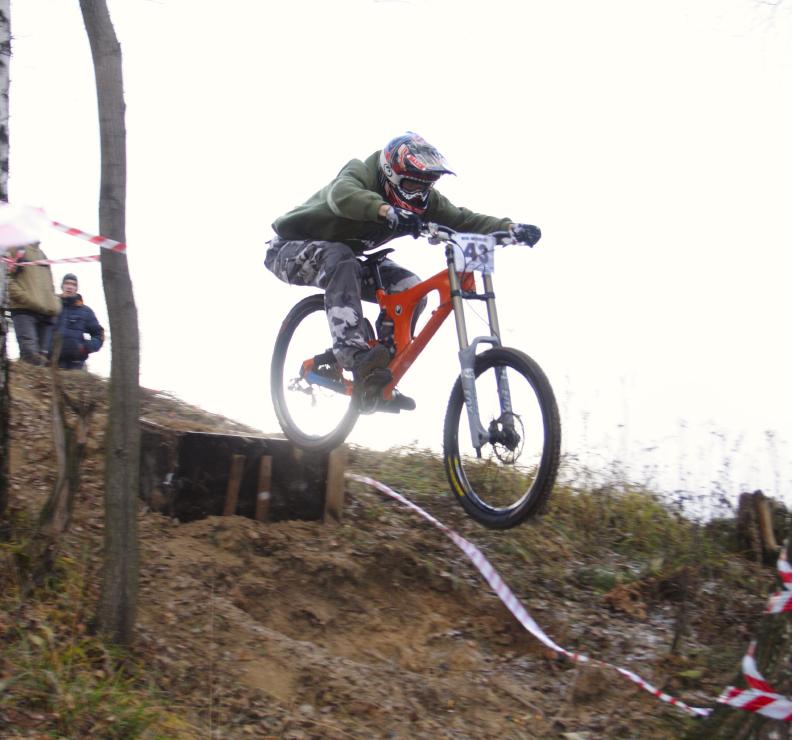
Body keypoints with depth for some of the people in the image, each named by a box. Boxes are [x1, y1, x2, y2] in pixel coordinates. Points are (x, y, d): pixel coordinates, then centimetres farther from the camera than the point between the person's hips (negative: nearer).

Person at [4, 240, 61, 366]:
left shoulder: (42, 254, 27)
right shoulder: (14, 249, 7)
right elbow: (6, 278, -5)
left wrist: (55, 304, 10)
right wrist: (29, 300, -14)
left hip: (47, 312, 6)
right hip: (24, 310, -6)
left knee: (43, 356, 1)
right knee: (30, 353, -21)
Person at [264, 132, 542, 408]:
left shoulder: (423, 199, -10)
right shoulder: (361, 172, -29)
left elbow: (462, 220, -17)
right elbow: (342, 194, -51)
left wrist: (510, 227, -33)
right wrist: (387, 211, -69)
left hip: (341, 256, 7)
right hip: (290, 250, -6)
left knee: (410, 289, -12)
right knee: (340, 258, -39)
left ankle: (380, 380, -6)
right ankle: (352, 354, -47)